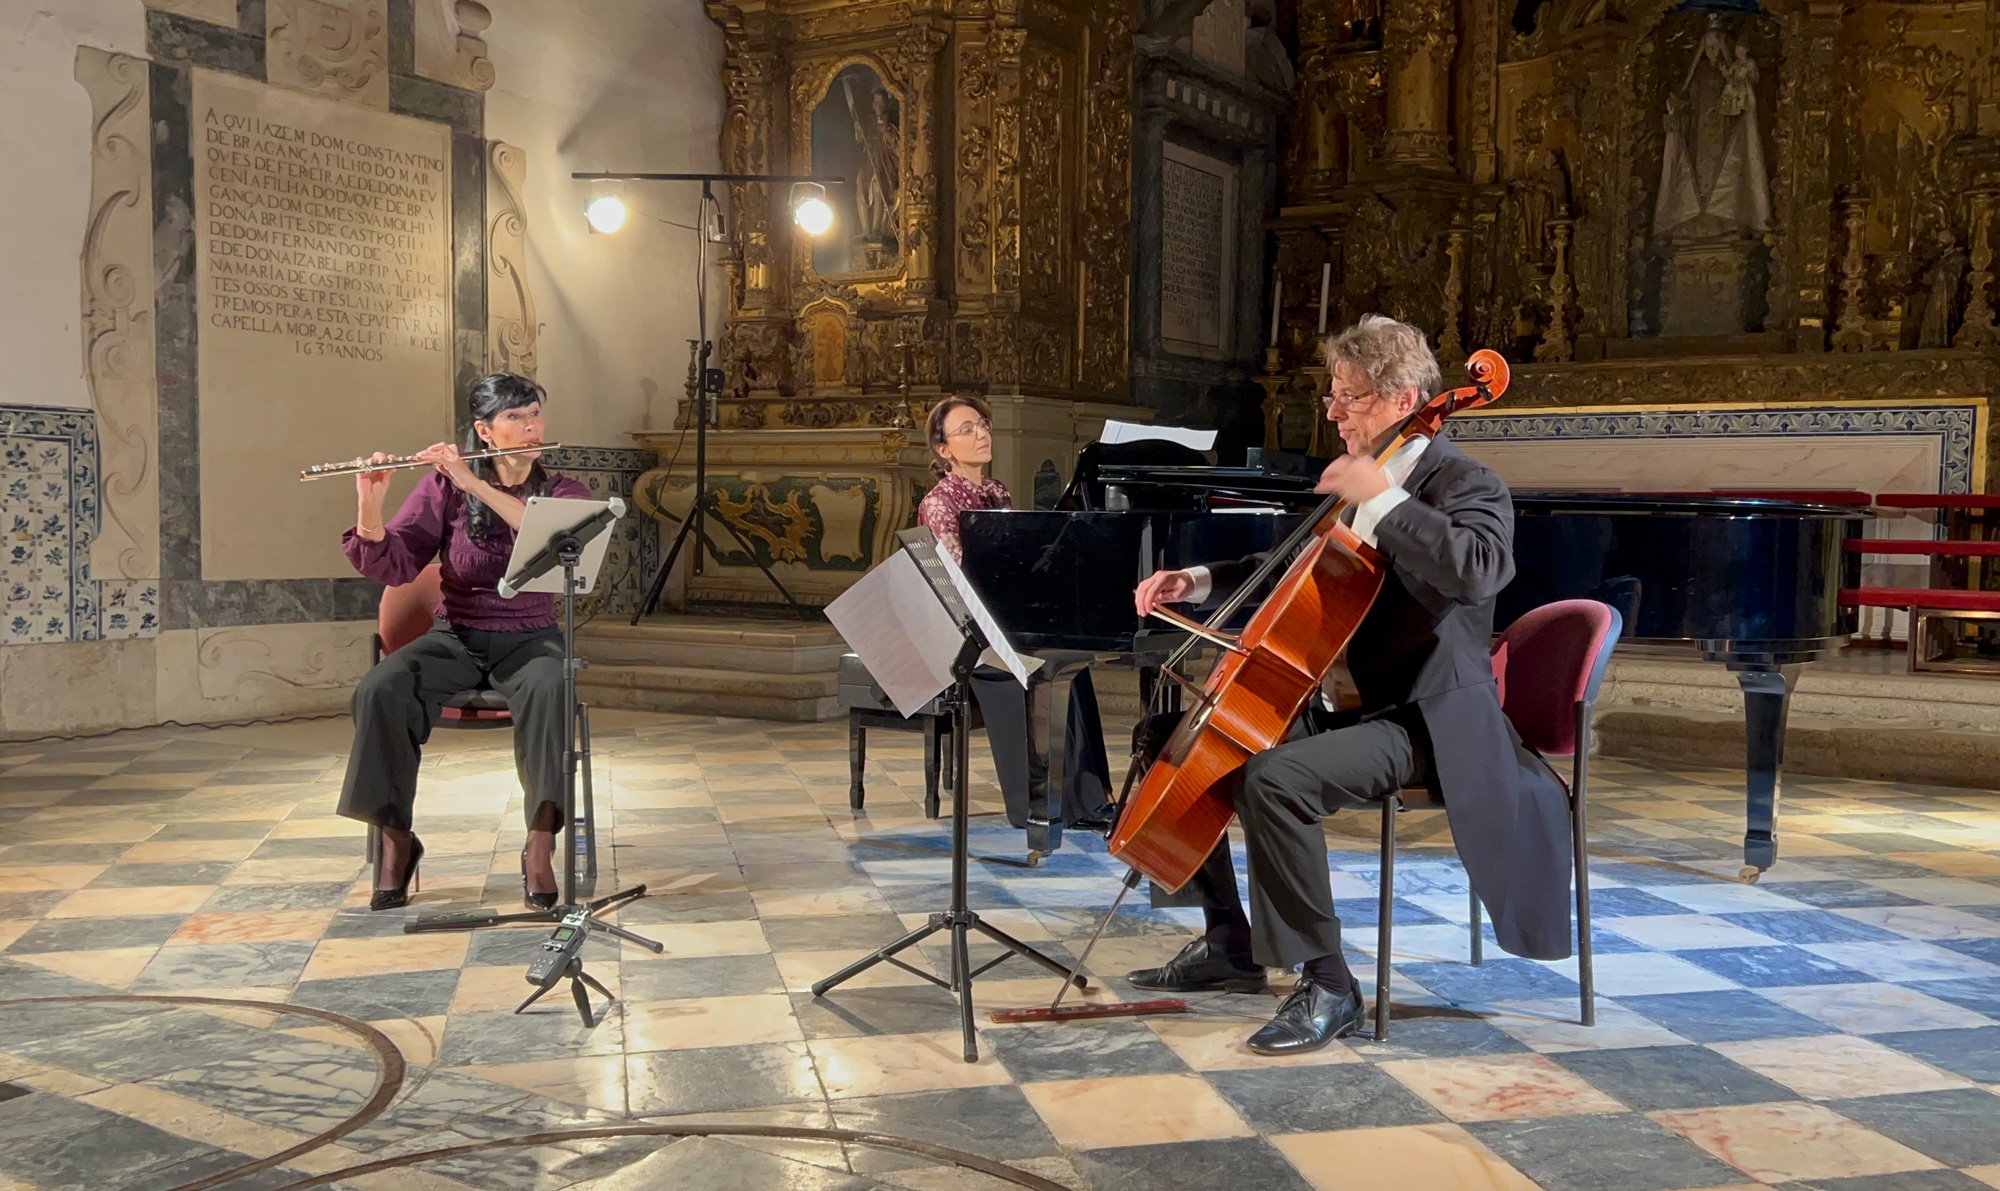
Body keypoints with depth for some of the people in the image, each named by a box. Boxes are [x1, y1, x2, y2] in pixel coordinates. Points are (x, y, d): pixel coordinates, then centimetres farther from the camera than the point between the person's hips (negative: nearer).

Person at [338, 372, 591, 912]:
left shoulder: (564, 492, 1)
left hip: (527, 639, -1)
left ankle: (540, 847, -29)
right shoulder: (444, 487, 1)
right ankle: (396, 841, -12)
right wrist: (370, 506, -26)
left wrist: (476, 484, -29)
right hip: (454, 636, 1)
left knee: (548, 688, -37)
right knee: (379, 689, -29)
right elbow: (393, 567, -8)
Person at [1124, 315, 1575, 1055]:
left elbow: (1478, 571, -36)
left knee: (1275, 778, -33)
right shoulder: (1352, 482, 13)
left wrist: (1380, 497, -30)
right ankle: (1230, 944, 20)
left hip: (1424, 719, -10)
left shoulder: (1465, 485, -12)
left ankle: (1327, 986, -19)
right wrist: (1199, 582, 14)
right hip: (1346, 701, 10)